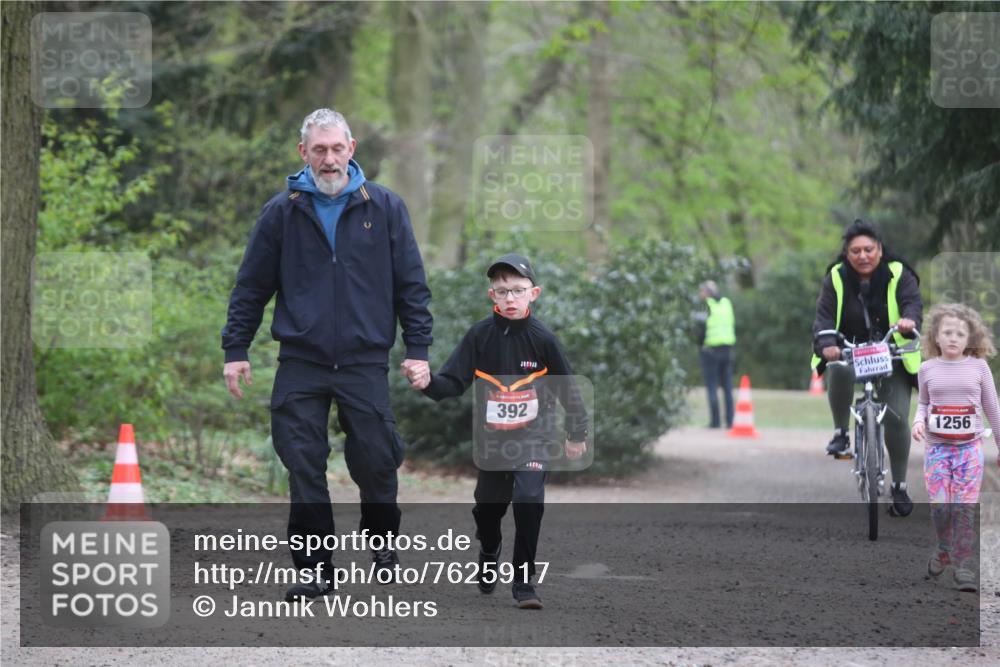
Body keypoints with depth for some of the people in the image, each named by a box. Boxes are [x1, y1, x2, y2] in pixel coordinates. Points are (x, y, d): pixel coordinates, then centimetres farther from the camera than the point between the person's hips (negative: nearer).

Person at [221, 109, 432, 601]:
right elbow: (252, 287, 10)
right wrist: (235, 349, 6)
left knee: (376, 464, 1)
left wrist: (418, 349, 1)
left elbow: (411, 283, 7)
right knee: (304, 472, -2)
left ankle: (382, 541, 29)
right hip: (300, 365, 1)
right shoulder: (282, 212, 5)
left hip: (365, 362, 0)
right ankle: (314, 571, 6)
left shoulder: (384, 208, 4)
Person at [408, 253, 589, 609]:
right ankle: (489, 550, 49)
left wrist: (576, 434, 10)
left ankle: (524, 581, -8)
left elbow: (566, 388, 2)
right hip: (492, 438, 2)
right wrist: (429, 383, -35)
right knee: (488, 507, 14)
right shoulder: (480, 335, -9)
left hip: (533, 436, -2)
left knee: (529, 500, -20)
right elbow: (454, 382, -13)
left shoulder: (542, 339, -10)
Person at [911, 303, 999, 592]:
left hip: (970, 446, -1)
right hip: (937, 446, 1)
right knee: (940, 505, -4)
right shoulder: (928, 369, 3)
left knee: (965, 506, -8)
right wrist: (918, 421, -7)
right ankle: (945, 549, 24)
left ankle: (963, 564, -1)